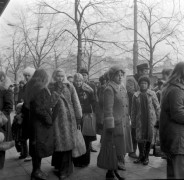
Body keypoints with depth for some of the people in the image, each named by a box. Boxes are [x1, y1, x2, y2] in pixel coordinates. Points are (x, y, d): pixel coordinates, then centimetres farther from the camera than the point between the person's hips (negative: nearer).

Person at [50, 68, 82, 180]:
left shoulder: (70, 87, 1)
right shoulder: (51, 88, 4)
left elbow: (76, 103, 1)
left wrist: (78, 118, 0)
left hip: (68, 118, -1)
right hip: (56, 118, 1)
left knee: (67, 143, 1)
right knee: (57, 143, 8)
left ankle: (65, 170, 11)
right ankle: (58, 165, 27)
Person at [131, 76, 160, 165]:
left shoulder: (152, 94, 0)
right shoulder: (136, 95, 3)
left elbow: (157, 107, 4)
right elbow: (133, 110, 8)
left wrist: (158, 119, 0)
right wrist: (133, 122, 8)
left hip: (150, 118, -1)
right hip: (140, 119, 1)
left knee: (149, 137, 5)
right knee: (139, 137, -2)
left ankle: (146, 157, 21)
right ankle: (141, 155, 19)